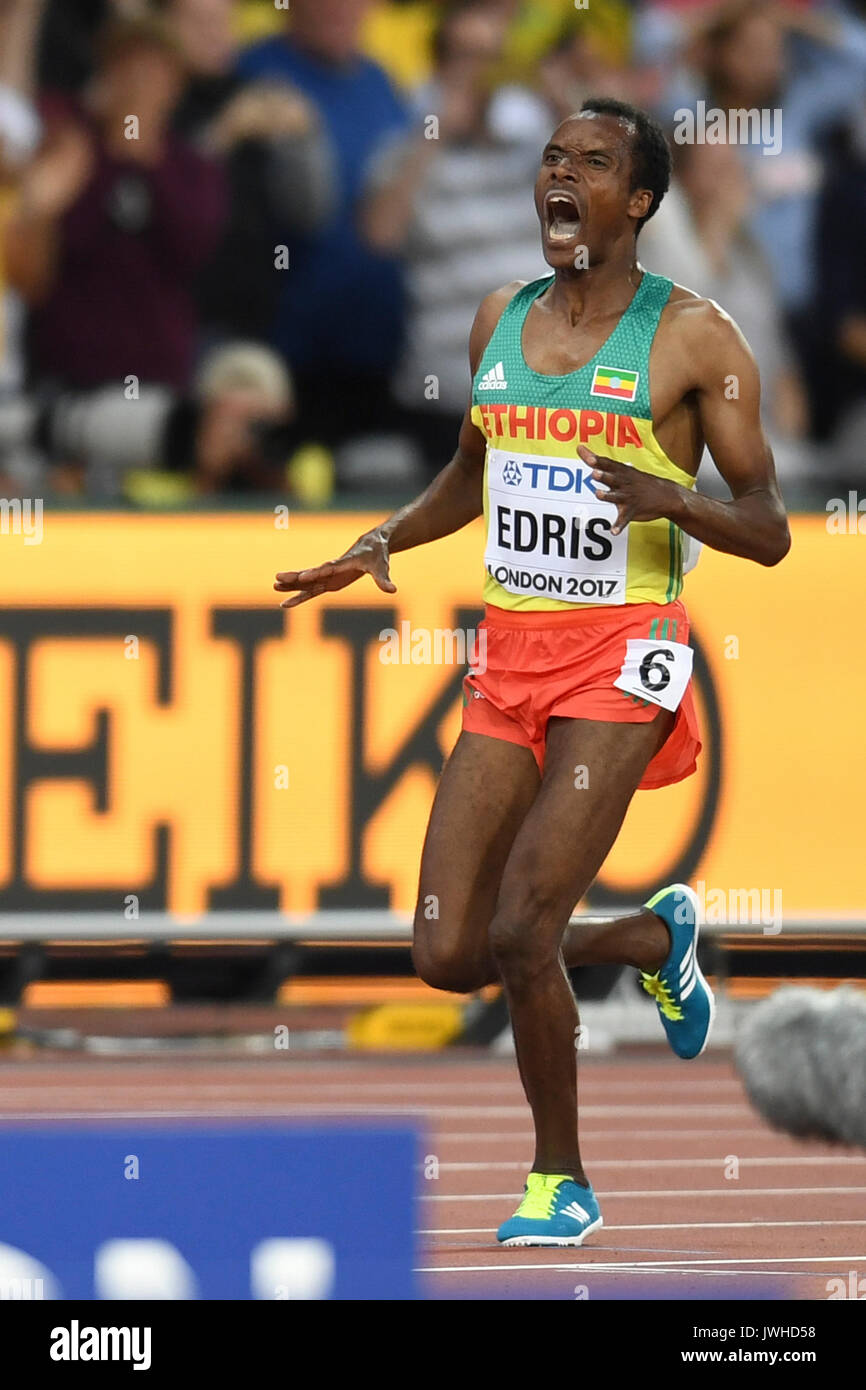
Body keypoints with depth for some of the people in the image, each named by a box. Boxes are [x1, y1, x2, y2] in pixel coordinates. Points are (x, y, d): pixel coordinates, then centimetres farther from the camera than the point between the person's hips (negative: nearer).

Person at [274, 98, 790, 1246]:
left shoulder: (692, 336, -6)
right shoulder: (502, 320, 11)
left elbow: (768, 533, -5)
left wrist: (668, 497, -24)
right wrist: (381, 544, 11)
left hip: (622, 656, -6)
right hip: (512, 655, 6)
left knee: (520, 935, -15)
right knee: (448, 955, 1)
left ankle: (562, 1180, 6)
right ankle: (654, 939, 29)